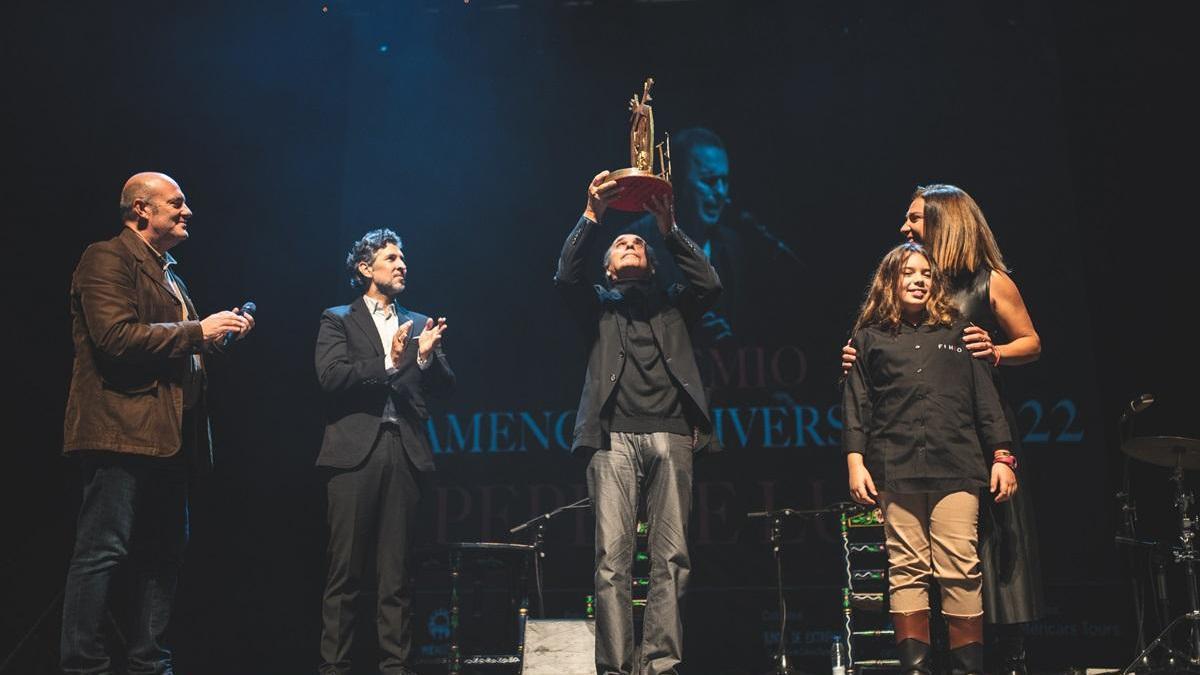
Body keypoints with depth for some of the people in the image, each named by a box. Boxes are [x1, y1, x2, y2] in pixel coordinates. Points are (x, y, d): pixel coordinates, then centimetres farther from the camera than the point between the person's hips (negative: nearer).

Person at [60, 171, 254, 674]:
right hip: (123, 429, -9)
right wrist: (197, 331, -15)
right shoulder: (108, 259, -5)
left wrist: (218, 336, 12)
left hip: (169, 436, 9)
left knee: (164, 554, 11)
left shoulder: (168, 274, 24)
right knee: (103, 551, -7)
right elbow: (115, 337, -18)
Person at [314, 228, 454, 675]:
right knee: (345, 571, 0)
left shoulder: (419, 325, 19)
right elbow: (330, 376, -6)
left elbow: (445, 388, 11)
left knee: (396, 572, 5)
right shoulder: (338, 319, 10)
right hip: (355, 450, -2)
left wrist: (428, 356, -7)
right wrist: (386, 362, -16)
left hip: (404, 452, 3)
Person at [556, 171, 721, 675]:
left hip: (671, 436, 1)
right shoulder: (599, 305, 23)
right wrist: (591, 216, -2)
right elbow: (566, 277, 3)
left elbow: (709, 284, 7)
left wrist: (669, 229, 4)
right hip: (615, 438, -1)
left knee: (670, 559, -4)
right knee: (612, 560, -8)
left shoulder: (672, 306, 25)